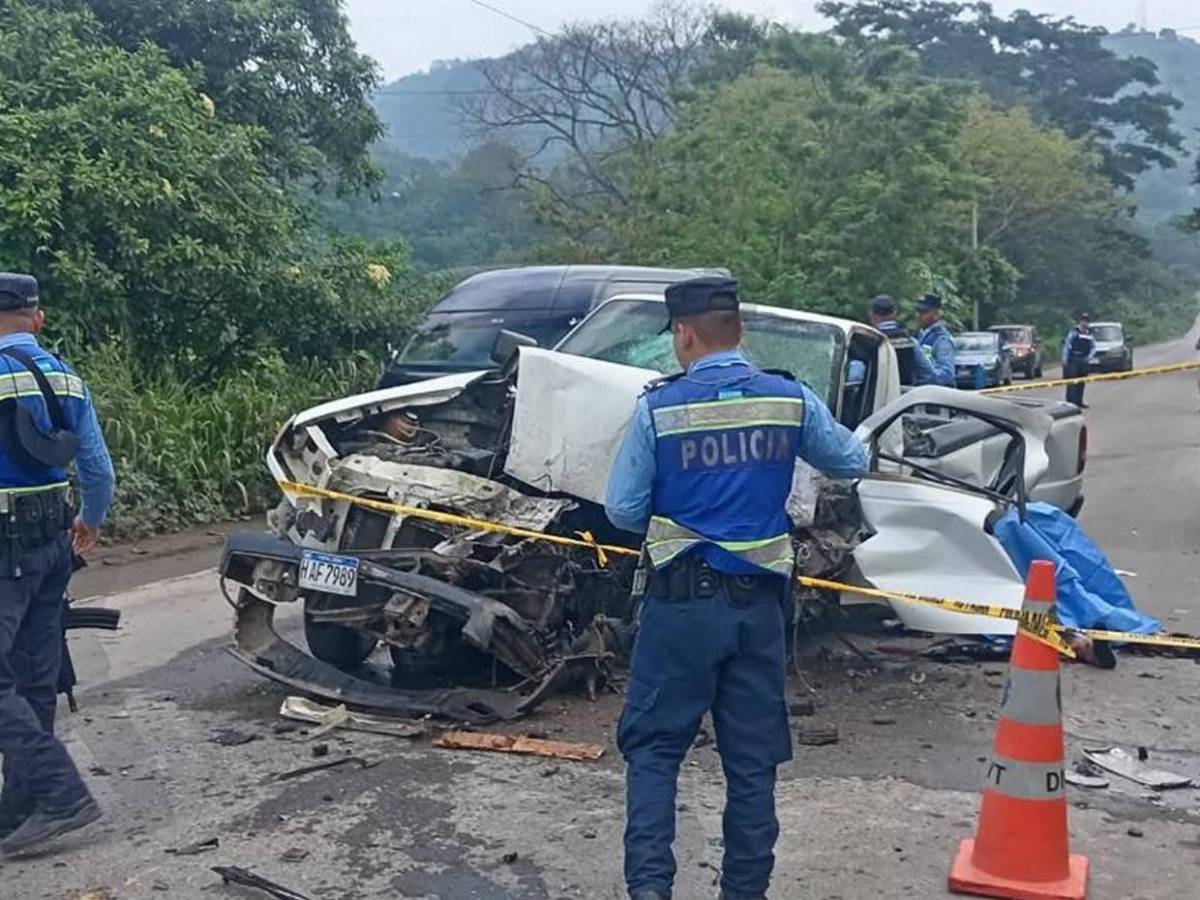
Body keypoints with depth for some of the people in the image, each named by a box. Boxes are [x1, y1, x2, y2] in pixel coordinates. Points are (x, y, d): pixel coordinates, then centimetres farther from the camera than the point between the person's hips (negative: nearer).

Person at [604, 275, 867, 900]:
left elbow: (623, 509, -5)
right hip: (759, 601, 3)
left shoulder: (658, 408, -9)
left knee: (653, 746, 9)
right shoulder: (791, 401, -1)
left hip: (682, 598, -3)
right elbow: (852, 463, 14)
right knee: (753, 757, 13)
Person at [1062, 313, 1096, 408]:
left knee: (1081, 383, 8)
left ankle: (1079, 402, 15)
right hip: (1073, 361, -6)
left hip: (1084, 361, 6)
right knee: (1072, 382, -9)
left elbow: (1093, 347, 18)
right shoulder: (1074, 332, -4)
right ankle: (1071, 402, -9)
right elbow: (1066, 345, -5)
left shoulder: (1089, 334, 12)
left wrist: (1090, 356, -1)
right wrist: (1065, 360, -9)